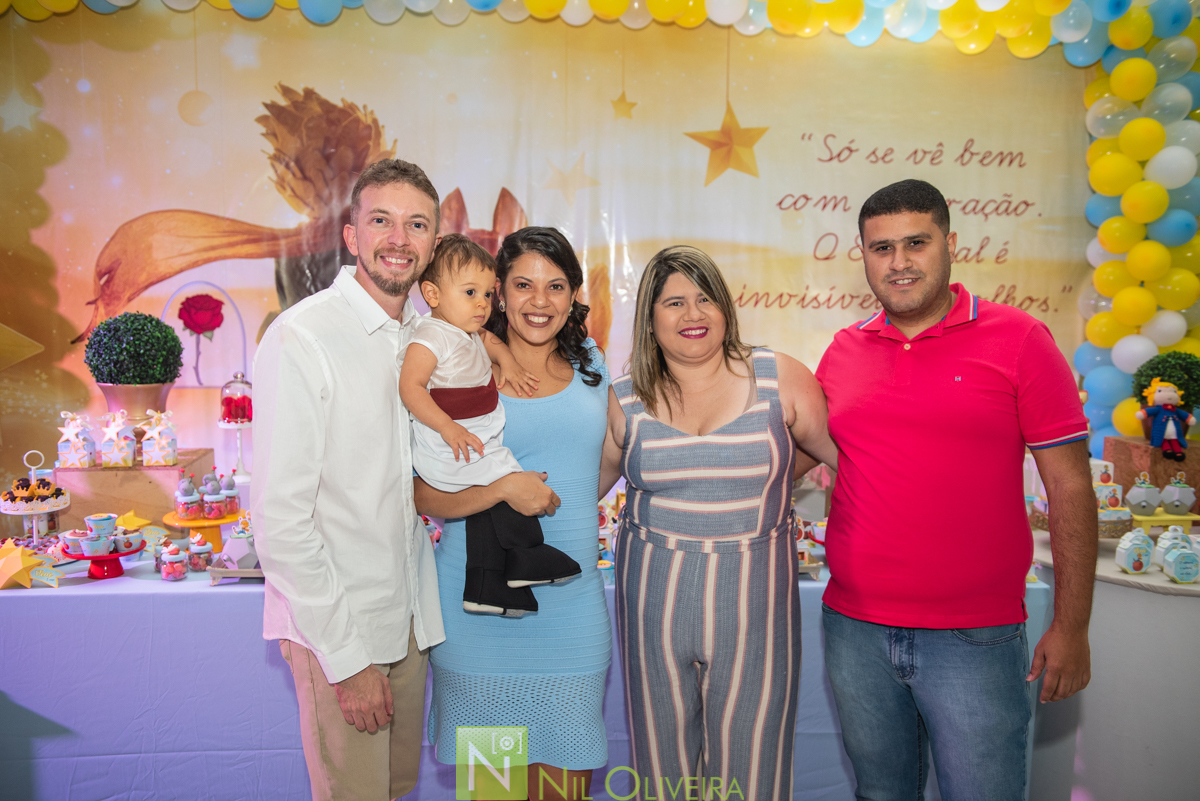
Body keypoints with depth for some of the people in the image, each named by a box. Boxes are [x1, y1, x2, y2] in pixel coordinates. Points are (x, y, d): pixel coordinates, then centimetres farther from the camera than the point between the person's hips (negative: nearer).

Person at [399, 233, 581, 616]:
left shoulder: (469, 334, 12)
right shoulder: (431, 336, -18)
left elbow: (489, 339, 35)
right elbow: (410, 386, -25)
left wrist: (506, 360, 14)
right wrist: (448, 427, -33)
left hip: (479, 445, 9)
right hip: (450, 454, -9)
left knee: (491, 503, 10)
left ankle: (485, 588, 19)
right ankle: (524, 560, 6)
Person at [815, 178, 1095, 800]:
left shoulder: (1017, 339, -5)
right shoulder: (843, 351, 5)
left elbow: (1069, 485, -5)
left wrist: (1071, 627, -7)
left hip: (976, 637, -3)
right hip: (854, 629, 4)